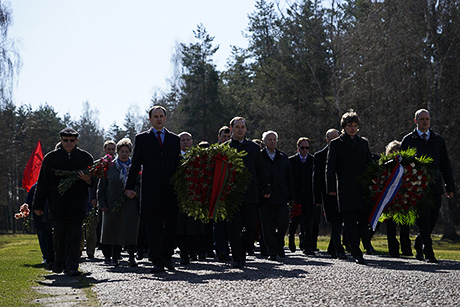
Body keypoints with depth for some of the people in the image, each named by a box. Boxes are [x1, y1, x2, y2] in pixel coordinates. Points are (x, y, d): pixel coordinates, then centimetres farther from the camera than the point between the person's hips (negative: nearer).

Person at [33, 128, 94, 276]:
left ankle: (71, 266, -5)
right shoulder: (51, 157, 9)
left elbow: (94, 180, 15)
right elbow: (42, 183, 10)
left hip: (78, 203, 0)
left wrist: (88, 180, -10)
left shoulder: (85, 157, 10)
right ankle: (59, 262, 19)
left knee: (74, 234, -5)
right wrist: (38, 205, 6)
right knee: (59, 233, 0)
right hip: (57, 202, 0)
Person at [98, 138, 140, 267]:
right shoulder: (109, 167, 5)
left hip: (131, 205, -1)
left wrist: (140, 204, 2)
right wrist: (102, 203, -2)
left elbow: (140, 187, 9)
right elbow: (101, 187, 6)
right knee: (114, 231, 7)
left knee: (130, 231, -8)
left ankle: (132, 257, -1)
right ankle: (115, 258, 18)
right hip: (113, 205, 1)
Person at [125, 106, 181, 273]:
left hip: (170, 190, 2)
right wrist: (129, 187, -1)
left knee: (171, 226, 4)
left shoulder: (174, 139, 14)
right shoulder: (141, 138, 9)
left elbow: (179, 164, 15)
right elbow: (135, 164, 6)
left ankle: (167, 257, 21)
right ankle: (157, 261, -2)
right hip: (150, 191, -2)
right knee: (153, 227, -4)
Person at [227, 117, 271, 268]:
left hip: (250, 192, 2)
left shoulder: (253, 147, 14)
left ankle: (242, 250, 22)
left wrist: (266, 188, 11)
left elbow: (260, 170, 17)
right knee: (234, 226, -4)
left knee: (251, 225, 0)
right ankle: (237, 258, -1)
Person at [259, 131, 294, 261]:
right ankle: (272, 252, 8)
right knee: (268, 226, -1)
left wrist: (290, 196, 7)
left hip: (281, 197, 2)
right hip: (265, 197, -2)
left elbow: (289, 178, 13)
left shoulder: (283, 157, 12)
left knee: (283, 223, -3)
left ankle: (279, 245, 23)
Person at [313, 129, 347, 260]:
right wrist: (317, 198, -4)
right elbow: (316, 178, 2)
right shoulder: (320, 155, 4)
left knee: (338, 222, 7)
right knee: (335, 223, -8)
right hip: (328, 194, -3)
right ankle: (339, 251, -10)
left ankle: (332, 249, 25)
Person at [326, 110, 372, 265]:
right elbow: (330, 167, 1)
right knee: (350, 222, -6)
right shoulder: (336, 144, 4)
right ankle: (357, 254, -7)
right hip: (346, 191, -4)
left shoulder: (363, 142, 16)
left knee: (364, 220, 0)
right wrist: (331, 188, -5)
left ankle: (353, 245, 21)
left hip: (363, 188, 4)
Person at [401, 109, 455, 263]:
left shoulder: (438, 140, 15)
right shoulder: (408, 140, 6)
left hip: (435, 187, 3)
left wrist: (450, 187, 10)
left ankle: (419, 246, 26)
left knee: (433, 220, 5)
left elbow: (445, 165, 16)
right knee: (424, 220, -10)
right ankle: (429, 252, -6)